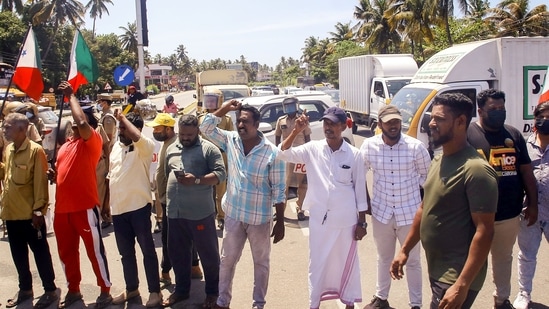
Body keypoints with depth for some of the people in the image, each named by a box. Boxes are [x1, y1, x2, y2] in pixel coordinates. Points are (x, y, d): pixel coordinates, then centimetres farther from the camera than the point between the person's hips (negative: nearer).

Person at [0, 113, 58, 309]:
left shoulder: (35, 151, -14)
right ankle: (25, 289, 32)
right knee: (18, 253, 17)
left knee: (40, 252, 4)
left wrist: (38, 210, -16)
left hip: (30, 214, -7)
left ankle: (50, 291, 16)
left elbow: (40, 182, -15)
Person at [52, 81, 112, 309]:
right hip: (62, 207, 8)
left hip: (85, 206, -8)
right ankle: (73, 290, 33)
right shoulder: (65, 146, 16)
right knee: (66, 251, 16)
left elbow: (82, 122, -26)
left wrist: (71, 96, -13)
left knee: (94, 250, 2)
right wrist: (53, 175, 3)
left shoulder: (92, 141, -6)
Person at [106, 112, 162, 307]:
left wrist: (123, 118, -17)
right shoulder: (116, 147, 13)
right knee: (126, 253, 17)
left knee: (148, 250, 3)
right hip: (118, 209, 7)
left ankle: (155, 291, 14)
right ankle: (131, 289, 32)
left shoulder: (145, 146, -8)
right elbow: (111, 176, 19)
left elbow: (136, 136, -33)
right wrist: (107, 203, 17)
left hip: (138, 207, -7)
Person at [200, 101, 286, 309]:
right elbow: (205, 128, -2)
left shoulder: (272, 153, -17)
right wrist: (224, 109, -12)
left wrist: (280, 222, -11)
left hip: (260, 219, -3)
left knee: (261, 263, 15)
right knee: (227, 260, 17)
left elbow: (278, 191, -13)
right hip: (233, 215, 4)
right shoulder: (230, 140, -4)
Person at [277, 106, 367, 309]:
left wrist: (362, 222, 0)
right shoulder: (313, 149, -3)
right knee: (317, 263, 13)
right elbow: (283, 154, -11)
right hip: (319, 219, 1)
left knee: (347, 263, 14)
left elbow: (360, 189, 0)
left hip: (346, 220, -1)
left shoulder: (354, 154, -5)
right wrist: (296, 131, -24)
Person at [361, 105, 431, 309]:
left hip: (409, 214, -2)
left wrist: (426, 202, 0)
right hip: (381, 213, 2)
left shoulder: (416, 147, -13)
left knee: (412, 261, 12)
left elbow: (426, 176, 1)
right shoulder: (369, 146, -8)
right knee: (384, 259, 20)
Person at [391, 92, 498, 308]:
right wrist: (405, 249, 15)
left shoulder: (476, 170, -21)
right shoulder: (438, 161, 7)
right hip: (436, 270, 9)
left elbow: (484, 231, -23)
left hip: (456, 276, -8)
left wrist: (462, 285, -26)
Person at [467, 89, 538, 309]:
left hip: (510, 214, 5)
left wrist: (532, 204, 8)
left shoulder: (514, 135, 6)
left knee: (504, 258, 22)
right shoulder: (467, 135, -10)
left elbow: (526, 171, 10)